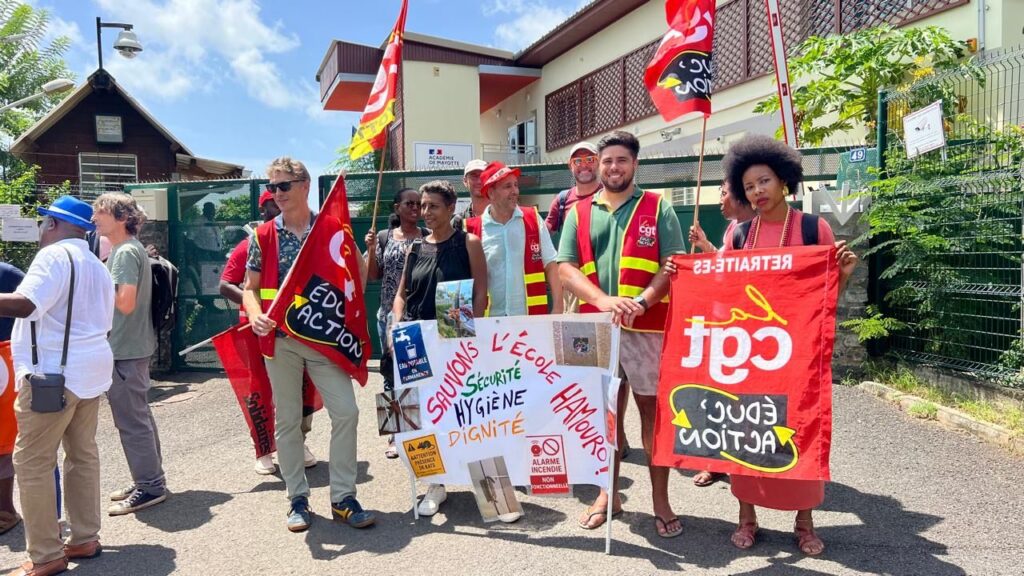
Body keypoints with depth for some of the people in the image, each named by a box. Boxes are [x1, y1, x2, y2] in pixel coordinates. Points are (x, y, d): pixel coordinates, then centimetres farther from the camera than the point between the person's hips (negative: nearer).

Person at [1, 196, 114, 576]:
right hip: (90, 367, 9)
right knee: (83, 454, 13)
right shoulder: (96, 266, 18)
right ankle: (85, 539, 21)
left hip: (54, 373, -9)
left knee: (32, 462, -2)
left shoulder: (54, 255, -10)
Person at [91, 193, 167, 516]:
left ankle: (149, 487, 6)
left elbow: (125, 302, -24)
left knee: (131, 420, -3)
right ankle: (149, 480, 26)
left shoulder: (126, 252, -16)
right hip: (131, 347, 10)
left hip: (125, 350, -10)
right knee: (139, 416, 16)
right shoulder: (127, 249, 15)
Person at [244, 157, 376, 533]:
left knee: (346, 411, -6)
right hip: (280, 338, 1)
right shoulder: (263, 236, 3)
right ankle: (298, 499, 22)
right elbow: (250, 287, 4)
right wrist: (256, 316, -15)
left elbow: (358, 272, 8)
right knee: (287, 420, 7)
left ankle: (343, 498, 8)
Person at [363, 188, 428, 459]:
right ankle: (395, 433, 18)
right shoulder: (383, 237, 6)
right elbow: (371, 276, 6)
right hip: (390, 317, 2)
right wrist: (371, 249, -8)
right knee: (392, 372, 7)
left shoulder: (429, 236, 2)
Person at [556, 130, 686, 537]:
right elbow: (566, 268, 1)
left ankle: (661, 501, 17)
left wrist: (642, 301, -20)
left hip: (647, 327, -2)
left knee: (652, 409, 4)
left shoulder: (658, 208, 5)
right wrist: (603, 300, -15)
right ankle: (608, 494, 26)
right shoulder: (579, 213, 11)